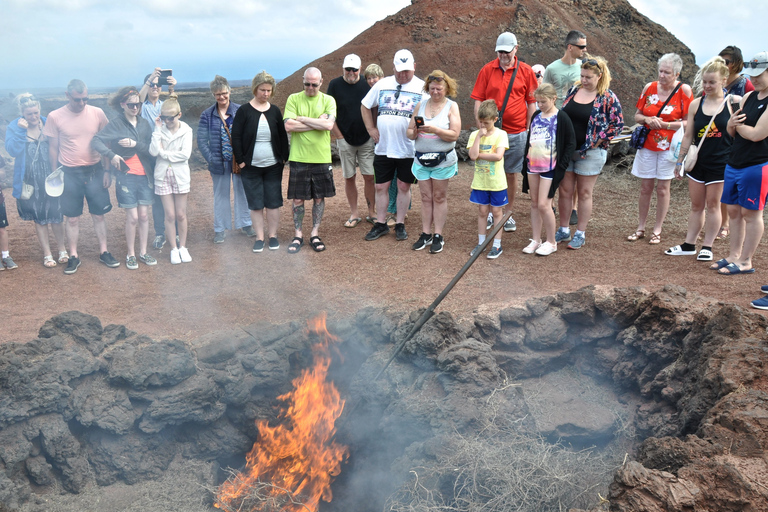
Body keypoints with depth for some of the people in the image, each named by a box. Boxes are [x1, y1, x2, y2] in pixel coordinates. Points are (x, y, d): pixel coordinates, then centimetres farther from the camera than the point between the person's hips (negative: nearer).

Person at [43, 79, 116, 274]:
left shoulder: (97, 113, -3)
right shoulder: (55, 117, -6)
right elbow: (52, 147, 1)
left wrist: (107, 170, 1)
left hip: (95, 171, 1)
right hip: (69, 173, -1)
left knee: (99, 214, 9)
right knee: (72, 218, 7)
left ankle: (103, 252, 22)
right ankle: (74, 256, 19)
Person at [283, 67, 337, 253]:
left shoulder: (328, 100, 2)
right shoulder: (293, 99, 1)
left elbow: (329, 125, -15)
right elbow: (288, 126, -12)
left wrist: (301, 119, -11)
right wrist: (318, 122, -10)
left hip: (321, 158, 1)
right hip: (298, 158, -1)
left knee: (319, 197, 9)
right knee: (297, 198, 4)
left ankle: (315, 234, 22)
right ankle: (298, 235, 18)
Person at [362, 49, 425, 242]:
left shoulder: (422, 87, -3)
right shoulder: (382, 84, 6)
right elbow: (365, 106, 16)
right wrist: (371, 128, 7)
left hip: (408, 149, -2)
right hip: (383, 147, 3)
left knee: (404, 186, 7)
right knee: (381, 186, 7)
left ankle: (400, 224, 20)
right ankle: (381, 224, 20)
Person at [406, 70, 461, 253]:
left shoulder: (451, 106, -1)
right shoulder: (420, 106, 10)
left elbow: (454, 135, -11)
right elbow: (409, 132, 10)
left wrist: (434, 129, -23)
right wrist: (415, 132, -12)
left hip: (443, 159, -3)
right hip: (421, 158, 3)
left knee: (439, 197, 3)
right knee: (426, 197, 7)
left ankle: (438, 236, 9)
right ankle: (426, 234, 15)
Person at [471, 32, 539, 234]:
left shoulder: (525, 71, 3)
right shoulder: (487, 70, 3)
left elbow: (532, 103, 5)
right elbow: (478, 100, 3)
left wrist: (529, 131, 1)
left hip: (516, 133, 0)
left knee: (511, 174, 7)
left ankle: (508, 214, 19)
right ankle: (489, 212, 20)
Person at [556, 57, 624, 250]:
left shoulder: (608, 98, -7)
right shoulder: (574, 90, 6)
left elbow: (618, 124, -7)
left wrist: (596, 142, -11)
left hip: (589, 153, -4)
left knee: (584, 193, 4)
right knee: (565, 190, 9)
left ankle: (580, 234, 14)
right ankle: (564, 230, 21)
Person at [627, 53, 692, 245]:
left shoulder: (684, 90, -8)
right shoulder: (649, 88, 2)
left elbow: (688, 123, -8)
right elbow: (637, 115, 9)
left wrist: (664, 124, -18)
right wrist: (648, 120, -12)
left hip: (668, 146, -3)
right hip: (647, 145, 3)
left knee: (662, 188, 3)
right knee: (645, 187, 8)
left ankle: (657, 230, 14)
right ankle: (641, 228, 19)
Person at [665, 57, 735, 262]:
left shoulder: (734, 102, -5)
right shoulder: (696, 104, 4)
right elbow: (688, 135, 9)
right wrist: (680, 161, 10)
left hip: (721, 162, -3)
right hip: (698, 161, 3)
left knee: (712, 205, 5)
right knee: (696, 205, 10)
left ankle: (707, 246, 16)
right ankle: (689, 245, 19)